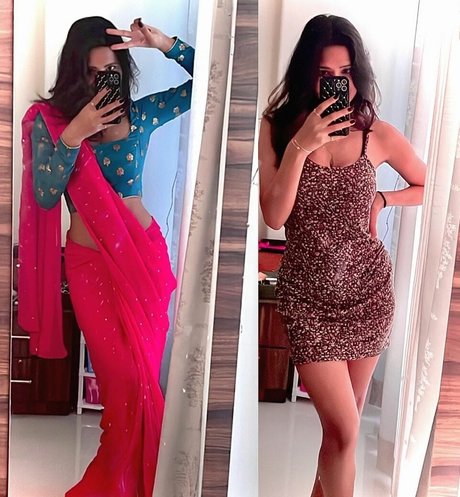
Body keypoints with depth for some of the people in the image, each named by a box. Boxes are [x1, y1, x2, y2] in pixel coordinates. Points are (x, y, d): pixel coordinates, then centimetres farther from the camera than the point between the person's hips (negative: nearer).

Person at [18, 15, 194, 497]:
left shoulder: (141, 112, 2)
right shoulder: (48, 119, -1)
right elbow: (46, 196, -11)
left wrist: (166, 44, -12)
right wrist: (73, 133, -22)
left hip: (144, 256, 2)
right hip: (89, 262, -2)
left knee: (138, 374, 8)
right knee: (127, 378, -2)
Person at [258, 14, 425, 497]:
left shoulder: (377, 134, -2)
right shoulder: (278, 127, -5)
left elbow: (430, 187, 14)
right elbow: (274, 216, -15)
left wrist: (381, 199, -3)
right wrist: (299, 147, -23)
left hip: (368, 289, 2)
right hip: (307, 294, -2)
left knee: (343, 421, 15)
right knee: (343, 429, -6)